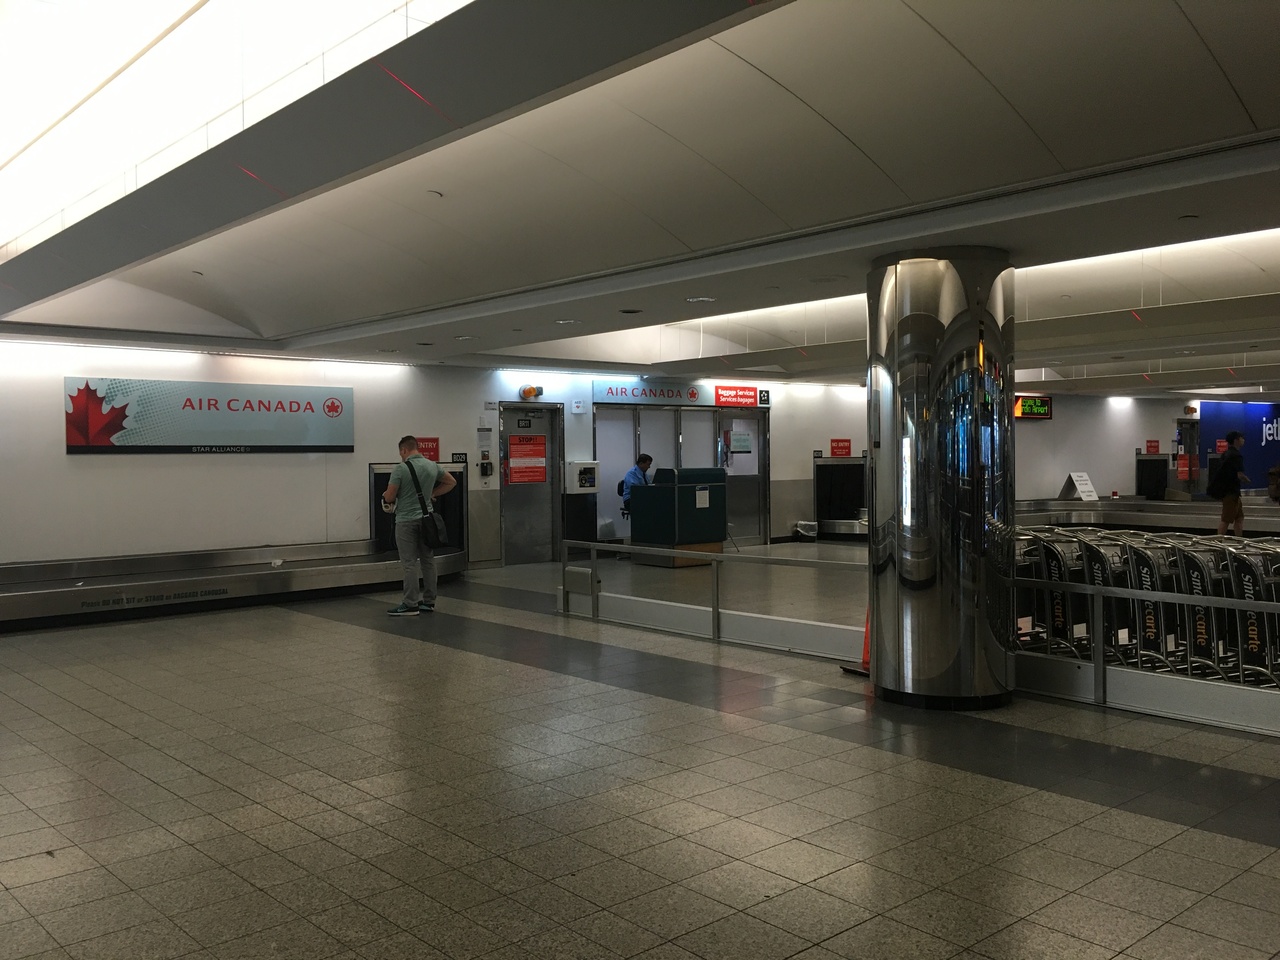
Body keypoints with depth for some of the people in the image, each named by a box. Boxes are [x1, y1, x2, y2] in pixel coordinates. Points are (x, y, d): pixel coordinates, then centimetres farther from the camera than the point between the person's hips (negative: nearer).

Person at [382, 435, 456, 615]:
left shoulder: (401, 468, -12)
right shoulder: (432, 466, 6)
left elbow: (389, 497, -11)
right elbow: (451, 482, 17)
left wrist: (386, 497, 12)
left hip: (406, 520, -6)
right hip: (426, 518, 6)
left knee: (410, 563, -4)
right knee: (428, 560, 10)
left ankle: (410, 605, -2)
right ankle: (429, 601, 14)